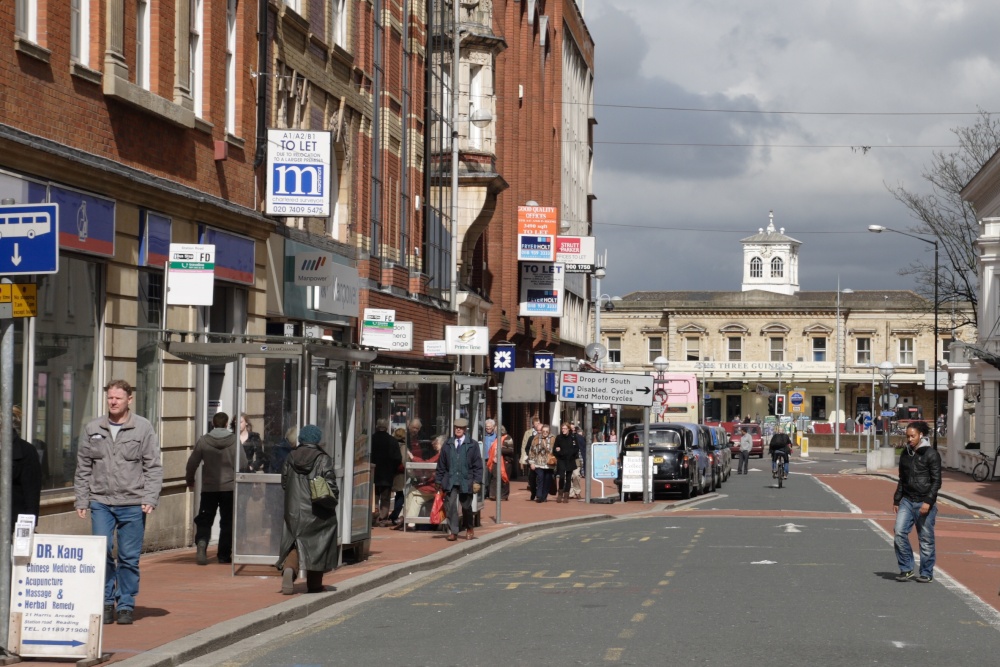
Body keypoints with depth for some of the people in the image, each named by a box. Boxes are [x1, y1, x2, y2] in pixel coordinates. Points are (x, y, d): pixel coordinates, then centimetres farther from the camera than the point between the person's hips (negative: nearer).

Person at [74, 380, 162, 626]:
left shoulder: (143, 429, 1)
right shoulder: (92, 430, 9)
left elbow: (153, 467, 1)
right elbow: (83, 468, 13)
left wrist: (150, 499, -8)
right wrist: (81, 500, 7)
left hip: (133, 504, -2)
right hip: (101, 502, 2)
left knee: (129, 557, 2)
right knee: (102, 552, -5)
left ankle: (126, 605, 12)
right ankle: (106, 602, 7)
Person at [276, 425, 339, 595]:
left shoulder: (291, 457, 3)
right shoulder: (323, 459, -9)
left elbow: (284, 482, 11)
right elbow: (330, 484, -12)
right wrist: (334, 498, 5)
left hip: (294, 510, 3)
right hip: (317, 511, -3)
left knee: (294, 542, 12)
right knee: (317, 545, 9)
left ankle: (289, 567, -18)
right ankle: (314, 584, 13)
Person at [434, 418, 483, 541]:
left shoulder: (472, 445, 1)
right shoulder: (447, 445, 7)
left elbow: (478, 465, -1)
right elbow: (441, 465, 10)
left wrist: (477, 481, -7)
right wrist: (438, 481, 7)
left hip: (466, 481, -1)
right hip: (450, 481, 1)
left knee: (466, 506, 10)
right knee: (451, 506, -8)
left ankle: (469, 529, 32)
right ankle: (453, 531, -3)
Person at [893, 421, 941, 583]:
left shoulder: (931, 454, -6)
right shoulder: (905, 454, 12)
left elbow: (936, 481, -8)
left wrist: (928, 502, -16)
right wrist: (896, 500, 16)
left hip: (925, 503, -5)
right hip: (907, 501, 5)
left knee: (926, 539, 1)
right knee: (899, 533, -9)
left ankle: (926, 573, 12)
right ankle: (906, 569, 2)